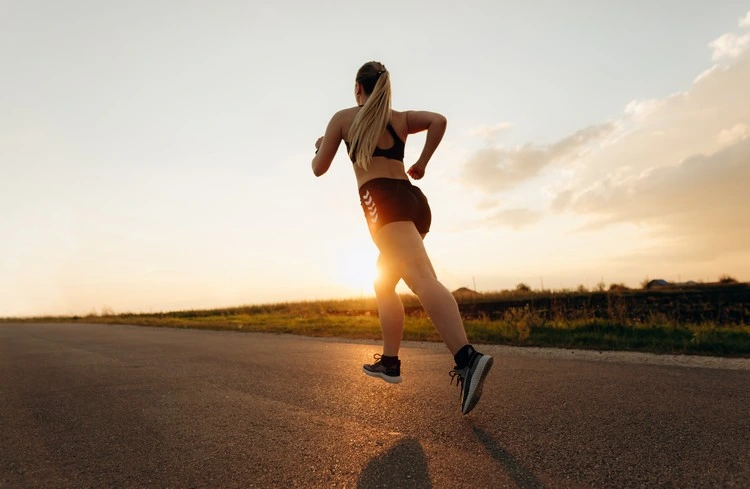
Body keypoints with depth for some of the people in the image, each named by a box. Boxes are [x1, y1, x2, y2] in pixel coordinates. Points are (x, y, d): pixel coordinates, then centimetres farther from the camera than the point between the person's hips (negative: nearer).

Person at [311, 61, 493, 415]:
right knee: (384, 284, 18)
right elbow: (439, 120, 5)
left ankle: (467, 358, -40)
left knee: (423, 279, -23)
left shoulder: (344, 117, 14)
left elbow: (319, 169, 16)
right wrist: (422, 163, 13)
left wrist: (318, 148, 38)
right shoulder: (401, 118, 23)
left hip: (383, 200, -6)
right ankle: (389, 361, 21)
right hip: (415, 201, 6)